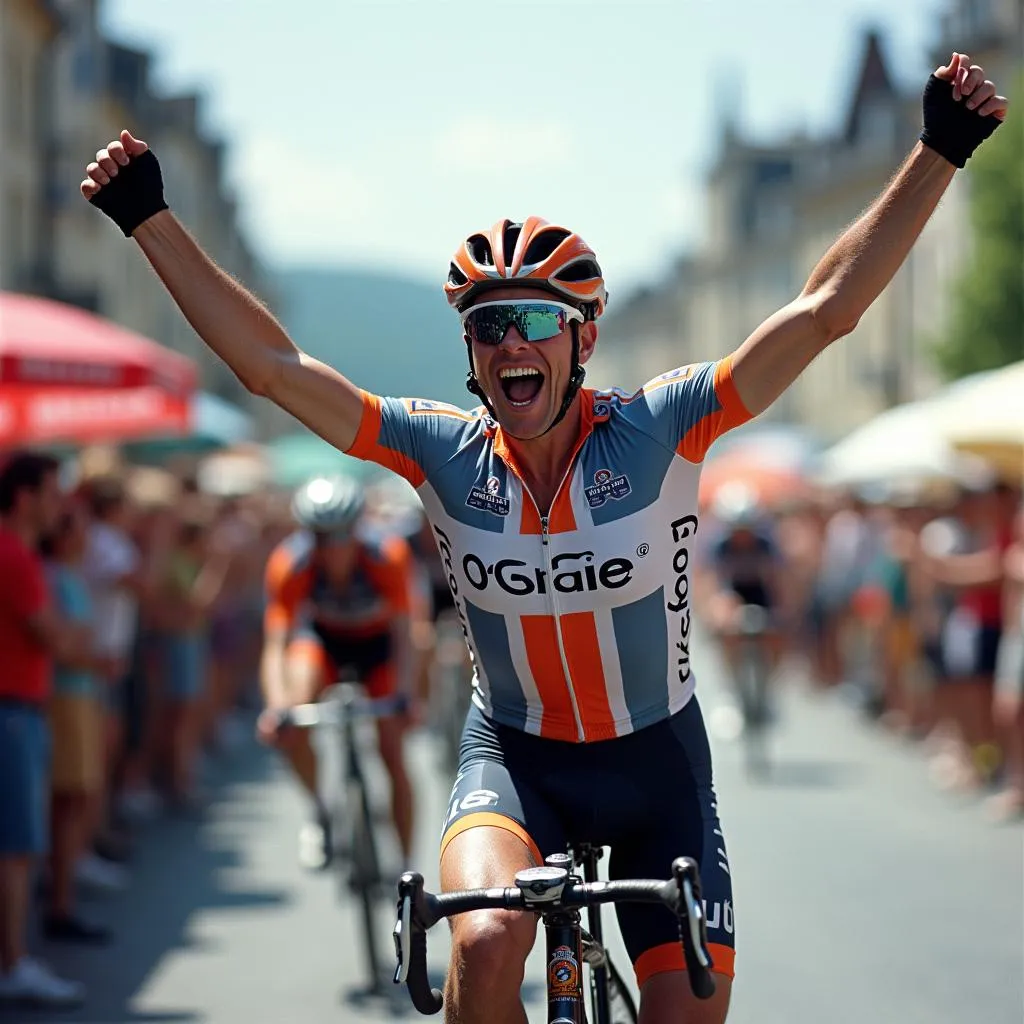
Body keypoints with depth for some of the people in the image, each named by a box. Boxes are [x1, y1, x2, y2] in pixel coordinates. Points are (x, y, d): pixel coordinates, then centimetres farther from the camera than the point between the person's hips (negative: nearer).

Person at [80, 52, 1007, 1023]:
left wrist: (939, 152, -26)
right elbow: (273, 366, -12)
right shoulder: (443, 453, -11)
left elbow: (824, 309, -19)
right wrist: (149, 219, -15)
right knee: (486, 943, -30)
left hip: (655, 760, 1)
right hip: (513, 758, 0)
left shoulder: (657, 430, -15)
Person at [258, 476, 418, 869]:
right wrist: (277, 705, -49)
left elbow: (403, 633, -29)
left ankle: (408, 868, 5)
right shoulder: (289, 565, -32)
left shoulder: (387, 556, -33)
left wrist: (405, 695, -44)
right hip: (322, 637, 0)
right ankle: (318, 810, -1)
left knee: (393, 753, -8)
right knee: (291, 725, -28)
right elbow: (275, 646, -33)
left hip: (377, 642, 0)